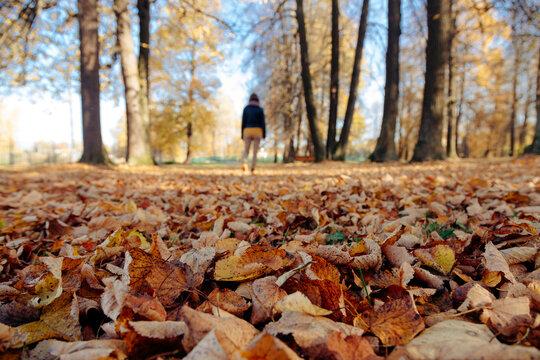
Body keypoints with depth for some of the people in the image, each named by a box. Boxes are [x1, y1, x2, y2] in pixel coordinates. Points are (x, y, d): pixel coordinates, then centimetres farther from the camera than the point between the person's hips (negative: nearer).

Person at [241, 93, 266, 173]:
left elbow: (243, 122, 2)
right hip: (257, 131, -1)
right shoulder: (260, 109, 1)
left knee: (246, 152, 8)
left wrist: (242, 135, 6)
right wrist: (264, 135, 2)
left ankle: (245, 163, -23)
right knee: (255, 152, 7)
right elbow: (263, 123, -4)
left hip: (247, 131, 1)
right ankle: (252, 170, 1)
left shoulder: (246, 108, 4)